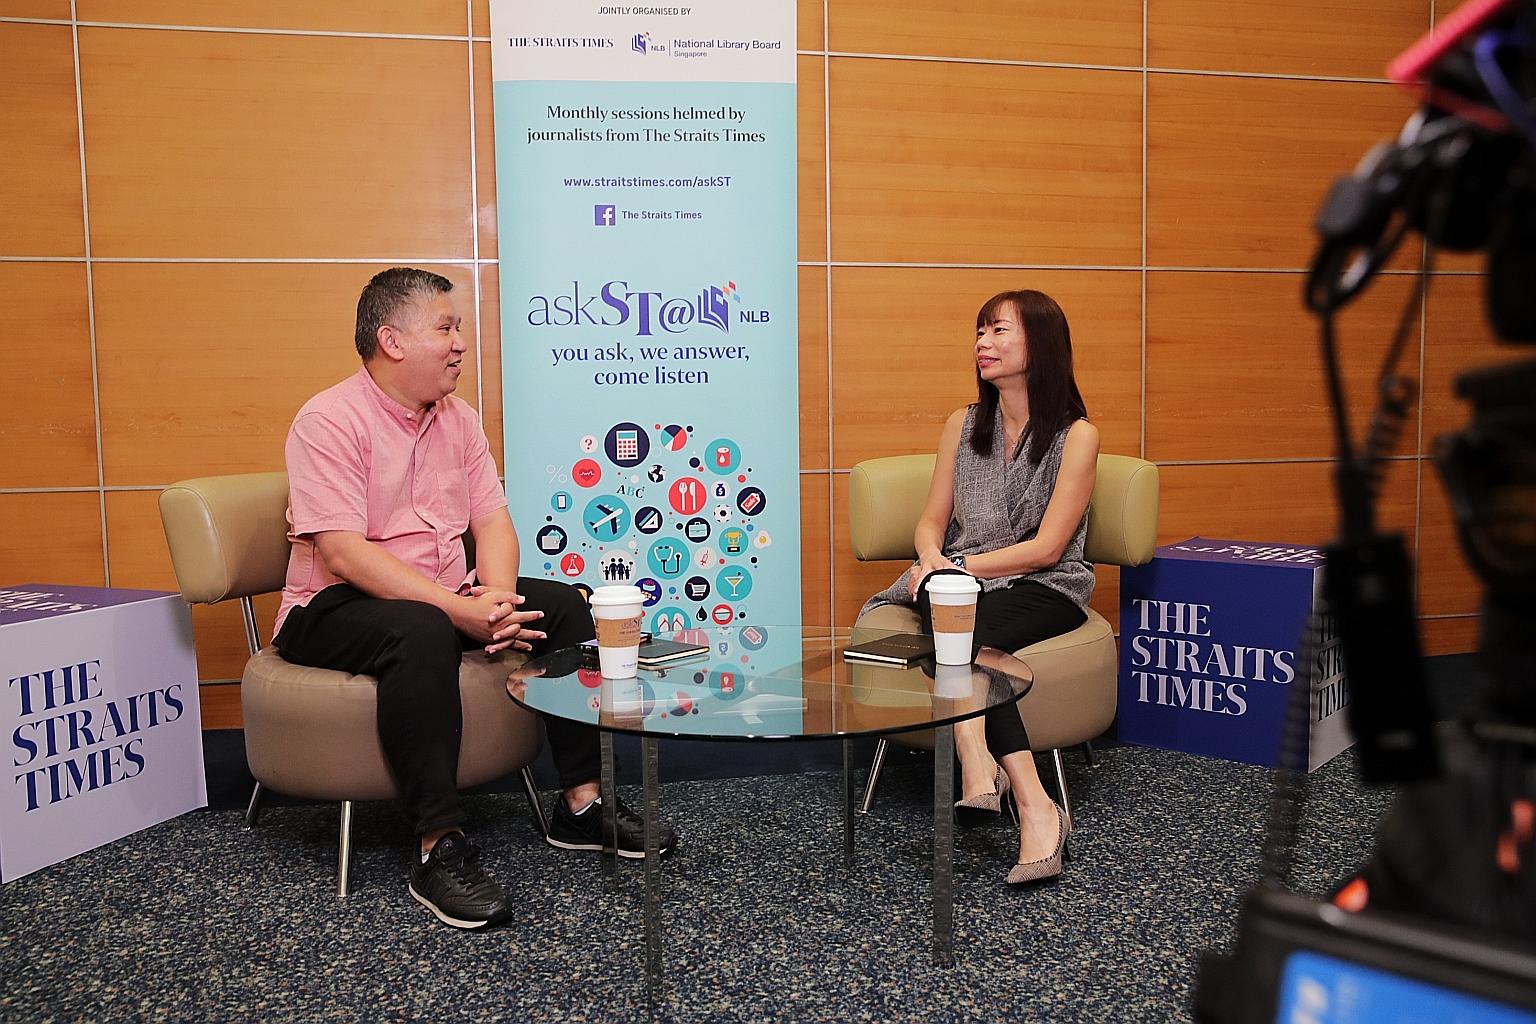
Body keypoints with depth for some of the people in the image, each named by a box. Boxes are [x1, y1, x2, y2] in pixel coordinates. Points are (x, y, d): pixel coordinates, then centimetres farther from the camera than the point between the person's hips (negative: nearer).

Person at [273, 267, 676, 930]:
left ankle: (580, 805, -3)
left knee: (562, 603, -8)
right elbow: (342, 554, -24)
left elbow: (493, 523, 4)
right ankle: (440, 849, -32)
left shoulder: (457, 419, 9)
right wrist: (460, 609, -30)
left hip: (444, 598, 7)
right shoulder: (329, 421, -14)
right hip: (336, 607, -7)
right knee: (422, 633, -38)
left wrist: (497, 596, -18)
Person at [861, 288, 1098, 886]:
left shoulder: (1077, 435, -1)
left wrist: (961, 566, -16)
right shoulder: (963, 426, 14)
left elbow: (1047, 548, -8)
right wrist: (933, 560, -11)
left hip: (1044, 591, -3)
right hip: (961, 586, 3)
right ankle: (1031, 803, -44)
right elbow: (932, 521, 12)